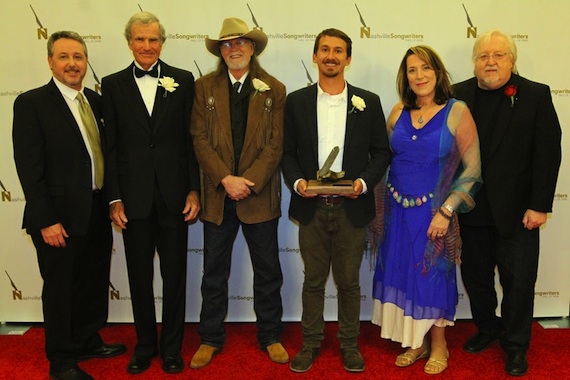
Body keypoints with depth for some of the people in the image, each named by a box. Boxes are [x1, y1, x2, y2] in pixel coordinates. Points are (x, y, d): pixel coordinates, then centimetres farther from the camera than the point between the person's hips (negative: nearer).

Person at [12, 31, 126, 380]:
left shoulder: (95, 100, 8)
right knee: (60, 289, 9)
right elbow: (29, 168, -14)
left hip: (97, 213, 6)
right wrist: (46, 221, -17)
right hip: (60, 218, -6)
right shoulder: (31, 103, -10)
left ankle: (88, 341, 39)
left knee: (95, 282, 18)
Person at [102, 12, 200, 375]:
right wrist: (114, 199, -2)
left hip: (174, 195, -1)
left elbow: (192, 139, 1)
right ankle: (145, 344, 31)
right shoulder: (113, 84, 4)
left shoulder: (183, 81, 2)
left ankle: (172, 347, 27)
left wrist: (194, 190, -3)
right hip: (134, 196, 1)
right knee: (139, 277, 12)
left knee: (175, 275, 10)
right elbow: (111, 146, 2)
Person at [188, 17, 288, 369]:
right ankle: (211, 338, 26)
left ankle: (270, 336, 27)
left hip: (260, 194, 0)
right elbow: (200, 139, -3)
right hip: (217, 194, 1)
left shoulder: (274, 89, 2)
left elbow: (276, 143, -5)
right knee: (214, 273, 11)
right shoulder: (205, 87, 4)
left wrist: (249, 181, -15)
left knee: (268, 271, 10)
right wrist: (226, 179, -15)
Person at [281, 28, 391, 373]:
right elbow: (288, 152, 5)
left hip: (351, 207, 0)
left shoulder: (368, 102, 2)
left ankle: (350, 344, 28)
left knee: (349, 281, 11)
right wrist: (297, 181, -12)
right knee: (313, 280, 12)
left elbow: (381, 151, 3)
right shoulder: (296, 101, 4)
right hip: (311, 206, 1)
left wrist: (365, 182, -13)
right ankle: (311, 342, 28)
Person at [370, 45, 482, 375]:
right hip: (398, 210, 4)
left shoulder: (457, 112, -8)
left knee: (433, 275, 8)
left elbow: (473, 168, -10)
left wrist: (445, 211, -15)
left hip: (433, 213, -4)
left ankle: (439, 345, 30)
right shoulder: (399, 113, 3)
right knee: (403, 273, 10)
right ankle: (417, 342, 30)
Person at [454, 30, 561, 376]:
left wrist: (540, 205, -12)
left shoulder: (536, 95, -5)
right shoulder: (458, 95, 1)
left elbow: (548, 153, -7)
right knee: (476, 276, 15)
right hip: (470, 208, 3)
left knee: (518, 280, 8)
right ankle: (487, 328, 36)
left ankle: (516, 344, 26)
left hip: (516, 211, -2)